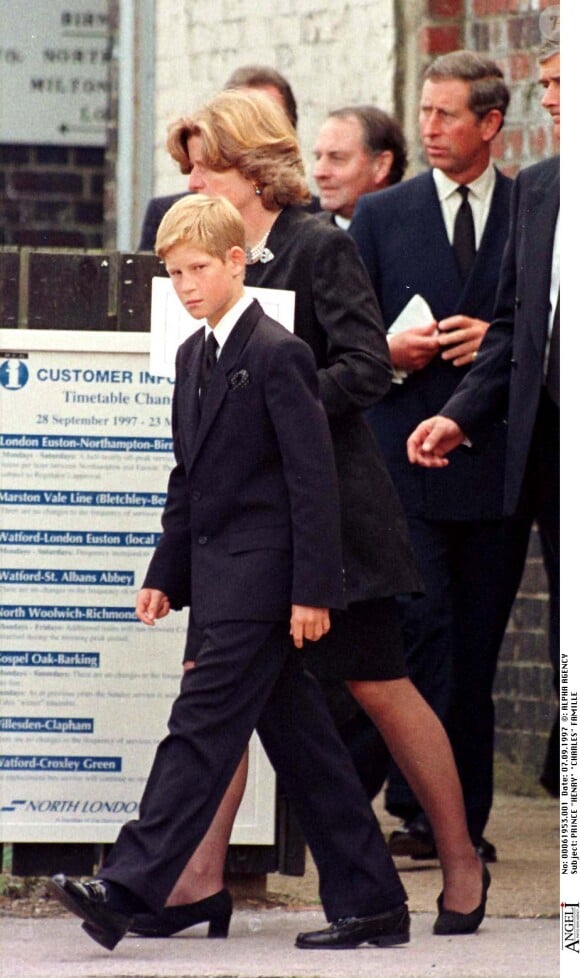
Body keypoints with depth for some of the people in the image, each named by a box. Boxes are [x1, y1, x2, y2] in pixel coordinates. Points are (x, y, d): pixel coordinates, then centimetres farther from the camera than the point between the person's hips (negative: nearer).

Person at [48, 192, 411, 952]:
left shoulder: (277, 355, -11)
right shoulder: (194, 356, 15)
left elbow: (313, 478, -14)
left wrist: (313, 589, -17)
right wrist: (167, 574, 16)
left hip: (259, 579, -9)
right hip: (218, 577, 9)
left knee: (202, 728, -12)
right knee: (299, 740, 10)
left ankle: (127, 891, -16)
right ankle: (369, 902, 13)